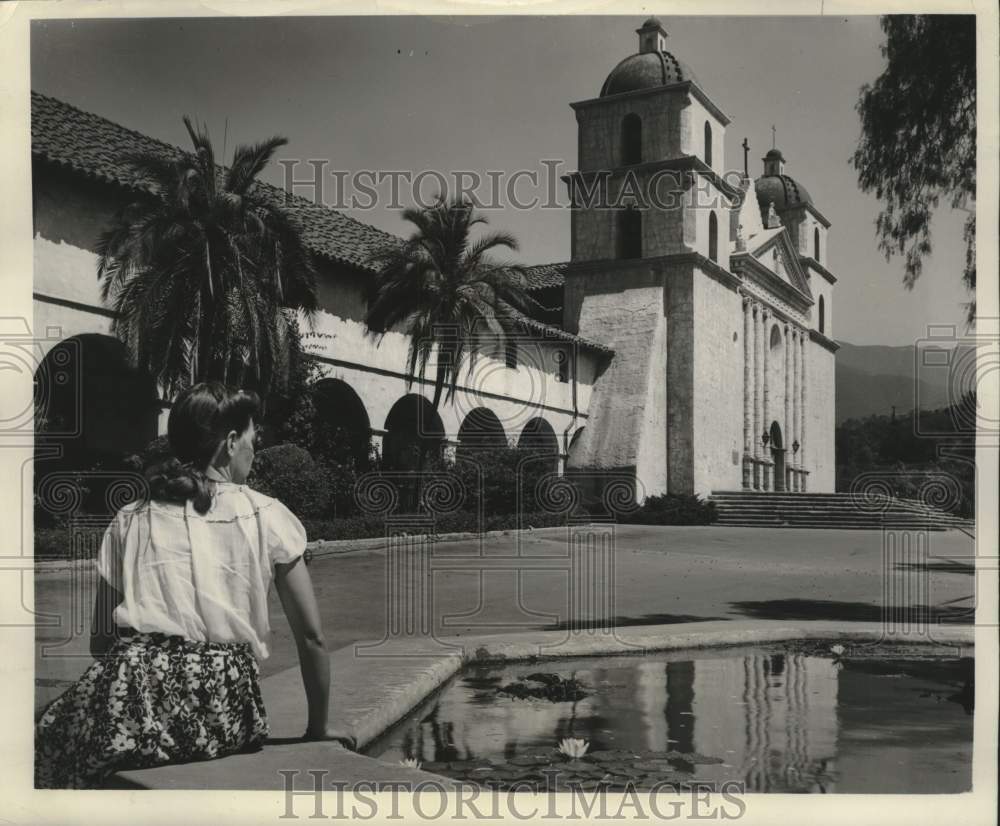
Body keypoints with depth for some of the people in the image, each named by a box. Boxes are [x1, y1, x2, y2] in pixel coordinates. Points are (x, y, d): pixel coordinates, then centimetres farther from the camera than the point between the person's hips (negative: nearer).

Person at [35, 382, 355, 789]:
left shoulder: (128, 521, 14)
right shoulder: (266, 516, 10)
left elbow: (101, 641, 11)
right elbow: (311, 638, 10)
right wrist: (318, 728, 22)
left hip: (133, 696, 0)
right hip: (224, 715, 0)